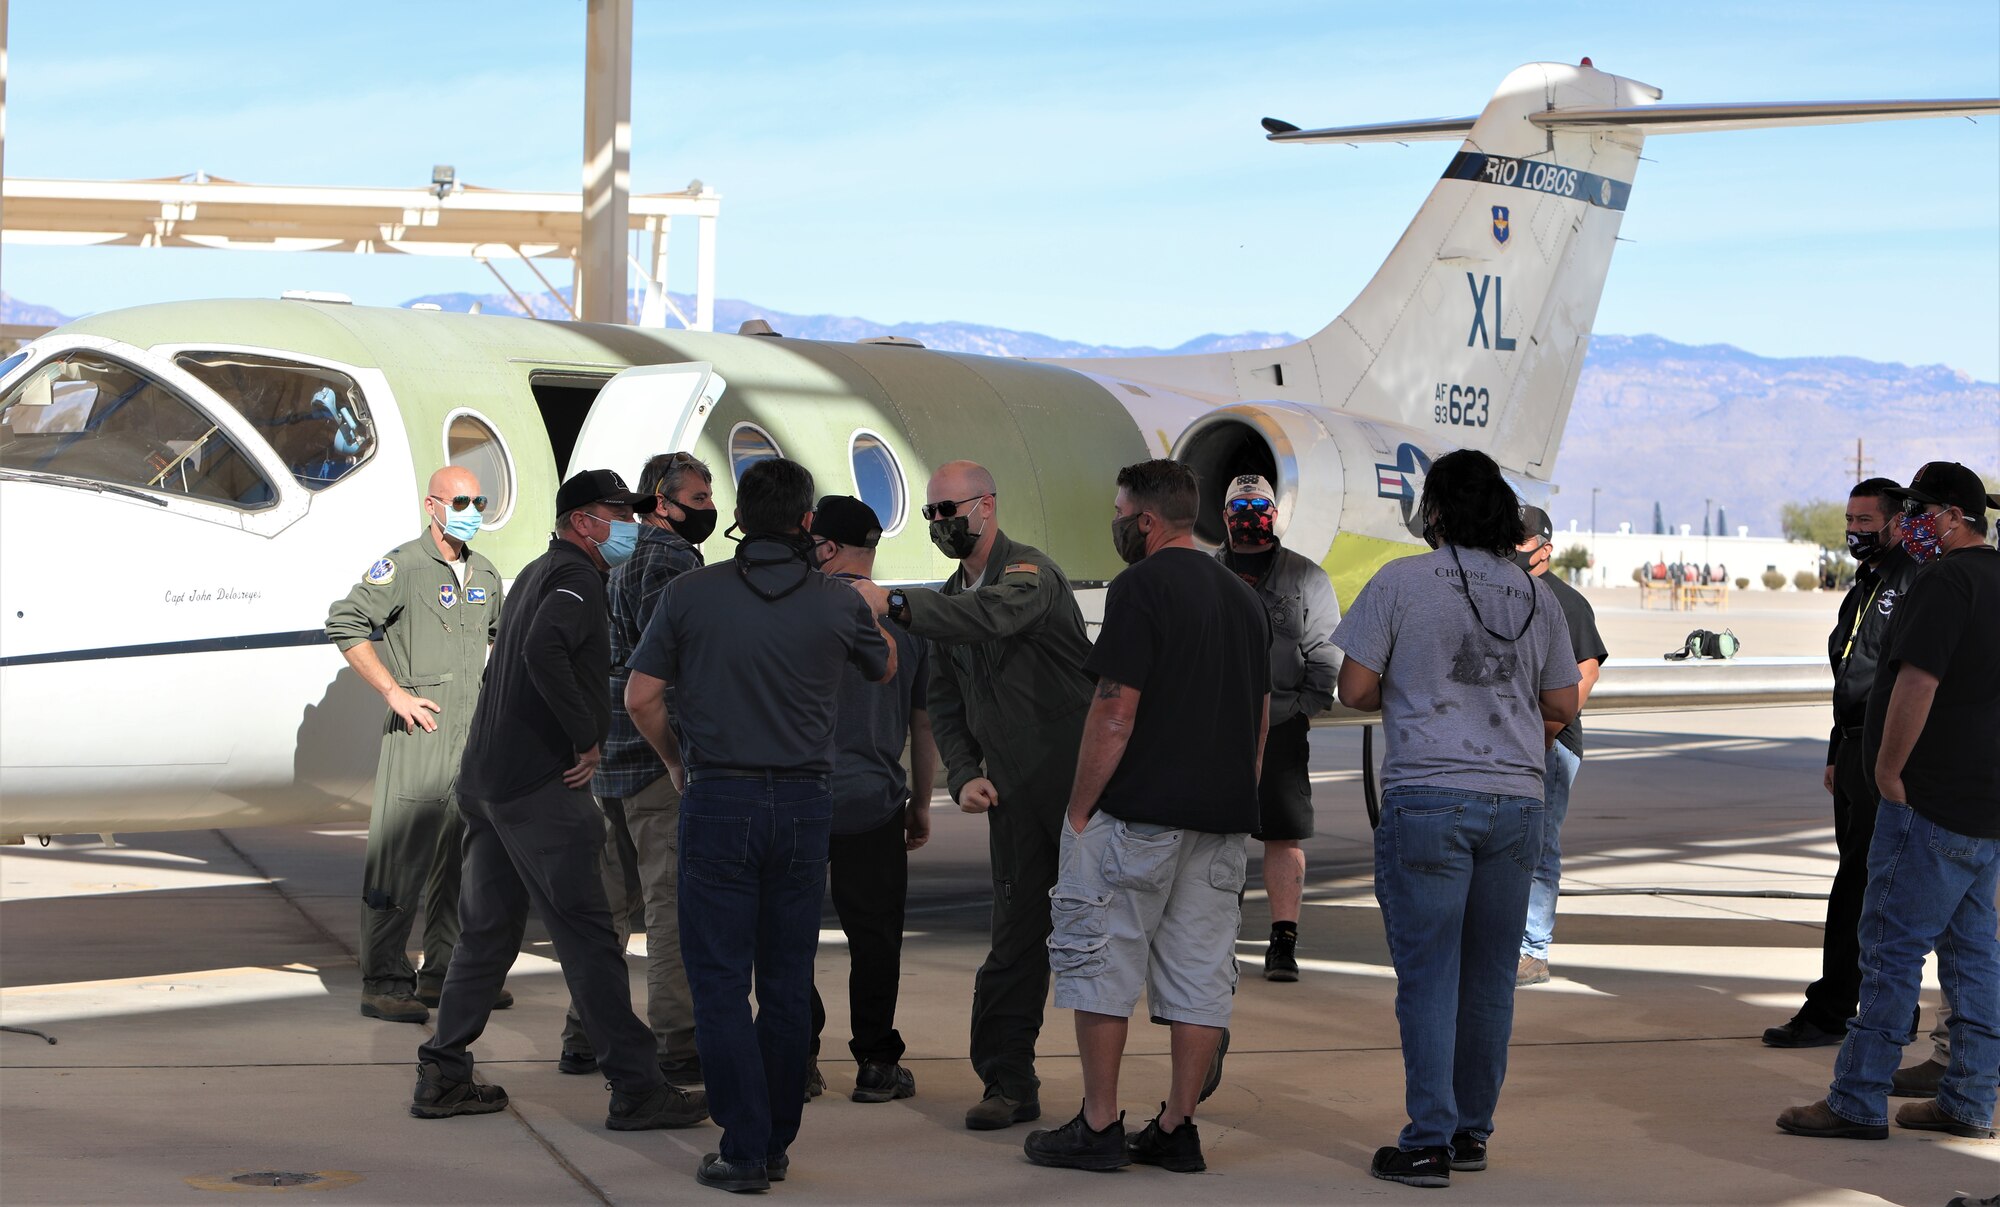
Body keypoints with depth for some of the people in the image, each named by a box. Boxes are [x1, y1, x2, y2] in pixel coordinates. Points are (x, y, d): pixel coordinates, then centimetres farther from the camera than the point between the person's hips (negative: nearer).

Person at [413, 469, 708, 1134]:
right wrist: (589, 738, -21)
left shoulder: (537, 573, 21)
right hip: (539, 786, -10)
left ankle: (442, 1078, 16)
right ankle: (636, 1090, -6)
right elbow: (545, 650, -28)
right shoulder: (575, 576, -11)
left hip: (484, 778, 10)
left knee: (487, 930, 14)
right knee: (588, 936, -7)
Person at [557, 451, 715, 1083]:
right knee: (675, 901, -7)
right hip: (662, 757, -10)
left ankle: (585, 1036, 19)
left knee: (612, 899, 14)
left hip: (612, 759, 10)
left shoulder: (621, 565, 20)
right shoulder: (670, 561, -11)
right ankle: (677, 1046, -7)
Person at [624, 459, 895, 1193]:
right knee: (788, 981, 10)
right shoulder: (837, 602, -1)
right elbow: (885, 670, 19)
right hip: (803, 803, 2)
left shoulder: (693, 593, -5)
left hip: (718, 801, -2)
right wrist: (868, 607, 38)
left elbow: (640, 697, -3)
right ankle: (777, 1144, 17)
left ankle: (744, 1151, -2)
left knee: (720, 980, 2)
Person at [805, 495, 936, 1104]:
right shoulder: (906, 620, 4)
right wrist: (921, 803, 21)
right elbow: (923, 723, 11)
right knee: (874, 937, 8)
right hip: (874, 801, 2)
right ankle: (876, 1064, 8)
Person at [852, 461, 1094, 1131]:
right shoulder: (952, 597, 15)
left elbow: (993, 618, -34)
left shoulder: (1029, 573, -10)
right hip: (1013, 793, 6)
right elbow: (945, 703, 18)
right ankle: (1008, 1082, 7)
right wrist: (965, 775, 1)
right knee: (1016, 933, 4)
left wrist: (895, 604, -41)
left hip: (1077, 777, -6)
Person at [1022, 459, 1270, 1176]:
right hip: (1223, 819, 7)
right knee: (1200, 973, 8)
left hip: (1139, 813, -7)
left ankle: (1099, 1128, 2)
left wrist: (1079, 811, -9)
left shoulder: (1141, 587, -10)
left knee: (1101, 963, 1)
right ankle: (1177, 1131, 10)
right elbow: (1262, 714, 16)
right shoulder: (1244, 597, 14)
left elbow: (1116, 711, -15)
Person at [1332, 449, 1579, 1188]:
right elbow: (1562, 705, 13)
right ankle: (1473, 1132, 17)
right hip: (1515, 799, 4)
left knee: (1428, 975, -2)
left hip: (1428, 797, -4)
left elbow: (1355, 690, -5)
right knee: (1490, 978, 11)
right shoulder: (1536, 595, 9)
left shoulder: (1402, 581, -4)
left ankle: (1428, 1143, -3)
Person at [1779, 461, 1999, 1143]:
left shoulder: (1945, 582, -15)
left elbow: (1916, 683, -23)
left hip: (1933, 803, -10)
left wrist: (1890, 772, -15)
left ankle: (1858, 1102, -5)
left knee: (1891, 946, -6)